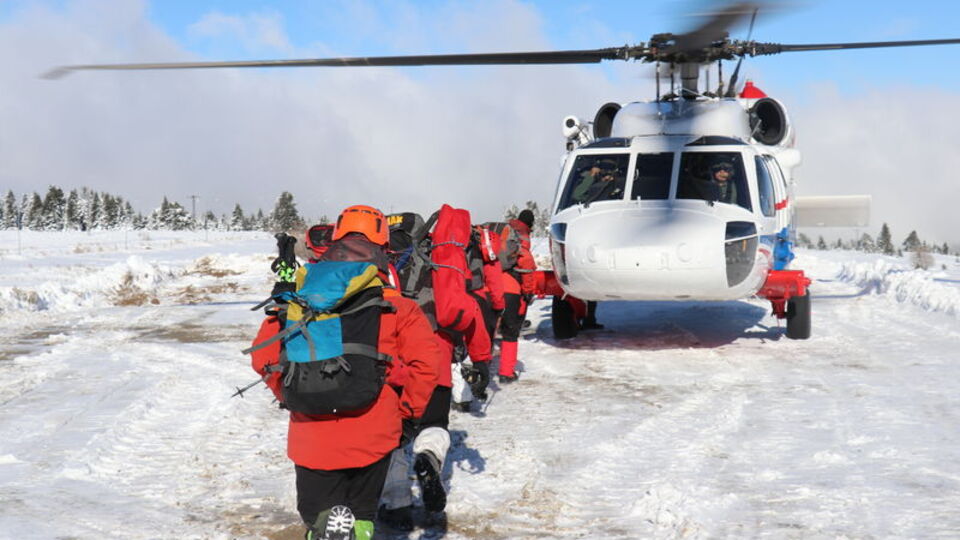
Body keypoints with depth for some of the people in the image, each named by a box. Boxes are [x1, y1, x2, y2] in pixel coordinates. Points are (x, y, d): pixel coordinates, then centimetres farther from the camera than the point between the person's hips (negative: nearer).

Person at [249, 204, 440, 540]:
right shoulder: (395, 306, -3)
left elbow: (263, 355, 0)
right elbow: (425, 361, -10)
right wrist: (407, 409, 4)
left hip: (312, 436, 0)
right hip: (374, 436, 0)